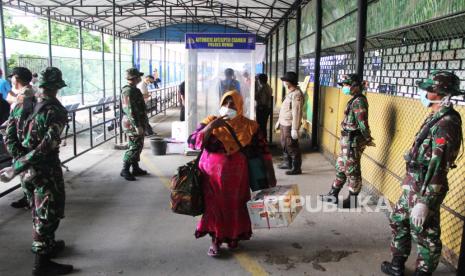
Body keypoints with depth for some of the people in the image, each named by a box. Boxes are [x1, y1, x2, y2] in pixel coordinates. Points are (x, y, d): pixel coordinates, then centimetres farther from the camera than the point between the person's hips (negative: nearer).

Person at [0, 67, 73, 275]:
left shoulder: (21, 105, 4)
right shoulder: (57, 112, -17)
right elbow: (45, 147, -25)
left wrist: (18, 162, -3)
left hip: (26, 170, 7)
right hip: (46, 170, -7)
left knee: (38, 211, 23)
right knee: (48, 213, 4)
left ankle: (47, 245, 41)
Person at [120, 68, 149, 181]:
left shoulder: (134, 90, 14)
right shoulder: (128, 91, -19)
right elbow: (130, 111, -24)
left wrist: (142, 124, 24)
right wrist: (137, 126, -25)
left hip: (138, 123, 10)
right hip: (133, 124, -10)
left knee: (138, 146, 15)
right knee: (134, 147, -7)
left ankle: (136, 169, 24)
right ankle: (125, 170, -1)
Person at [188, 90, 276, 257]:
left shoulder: (249, 126, -3)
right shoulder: (210, 122, -3)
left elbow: (262, 150, 0)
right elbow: (193, 143, -13)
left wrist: (270, 174, -4)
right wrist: (211, 127, -24)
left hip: (235, 176, 1)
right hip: (212, 176, 0)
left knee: (235, 207, 11)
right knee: (214, 207, 4)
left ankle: (234, 236, 34)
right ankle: (215, 240, 23)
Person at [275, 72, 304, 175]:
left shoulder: (297, 94, -19)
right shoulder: (291, 92, 14)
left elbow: (296, 113, -24)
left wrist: (295, 129, -26)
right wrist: (279, 121, 24)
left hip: (289, 125, -10)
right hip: (284, 124, 10)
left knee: (292, 146, -3)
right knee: (285, 144, 20)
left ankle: (296, 168, 7)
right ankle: (287, 163, 35)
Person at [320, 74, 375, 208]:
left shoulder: (359, 101, -19)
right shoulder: (355, 100, 13)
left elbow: (363, 124, -21)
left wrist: (368, 140, -11)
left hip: (353, 142, -10)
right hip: (348, 141, 10)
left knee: (352, 171, 1)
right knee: (340, 167, 17)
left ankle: (352, 201, 13)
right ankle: (333, 194, 29)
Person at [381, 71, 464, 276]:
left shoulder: (446, 124, -23)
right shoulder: (436, 118, 7)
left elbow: (437, 167, -27)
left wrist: (424, 202, -26)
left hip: (425, 188, -10)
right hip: (413, 183, 10)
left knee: (424, 233, 6)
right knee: (398, 221, 20)